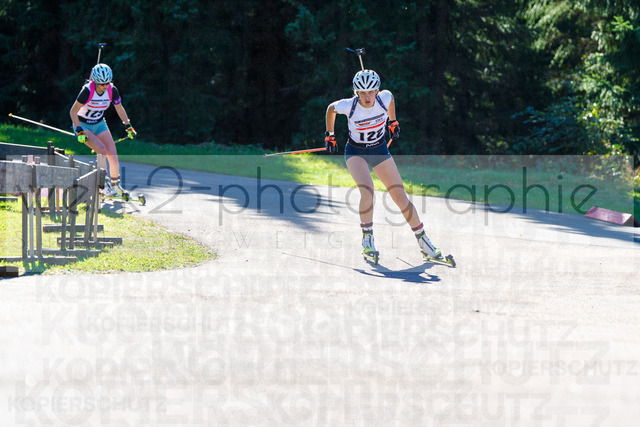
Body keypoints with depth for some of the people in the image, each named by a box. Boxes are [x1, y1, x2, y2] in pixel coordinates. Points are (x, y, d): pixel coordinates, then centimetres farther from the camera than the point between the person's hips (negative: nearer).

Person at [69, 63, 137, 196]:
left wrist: (128, 126, 7)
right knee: (102, 150, -25)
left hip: (99, 124, 5)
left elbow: (119, 109, 4)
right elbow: (73, 112, -21)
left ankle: (115, 184, 14)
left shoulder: (112, 90, -14)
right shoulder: (87, 91, -28)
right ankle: (104, 186, -18)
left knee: (112, 154, -8)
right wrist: (80, 132, -28)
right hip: (83, 125, -5)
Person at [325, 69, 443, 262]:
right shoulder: (348, 106, -25)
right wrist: (329, 136, 7)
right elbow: (330, 109, -2)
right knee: (367, 190, -28)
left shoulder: (384, 99, -20)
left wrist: (393, 122, 16)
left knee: (401, 197, -2)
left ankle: (422, 240, 11)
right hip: (356, 153, -2)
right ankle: (367, 238, -10)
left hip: (380, 151, 2)